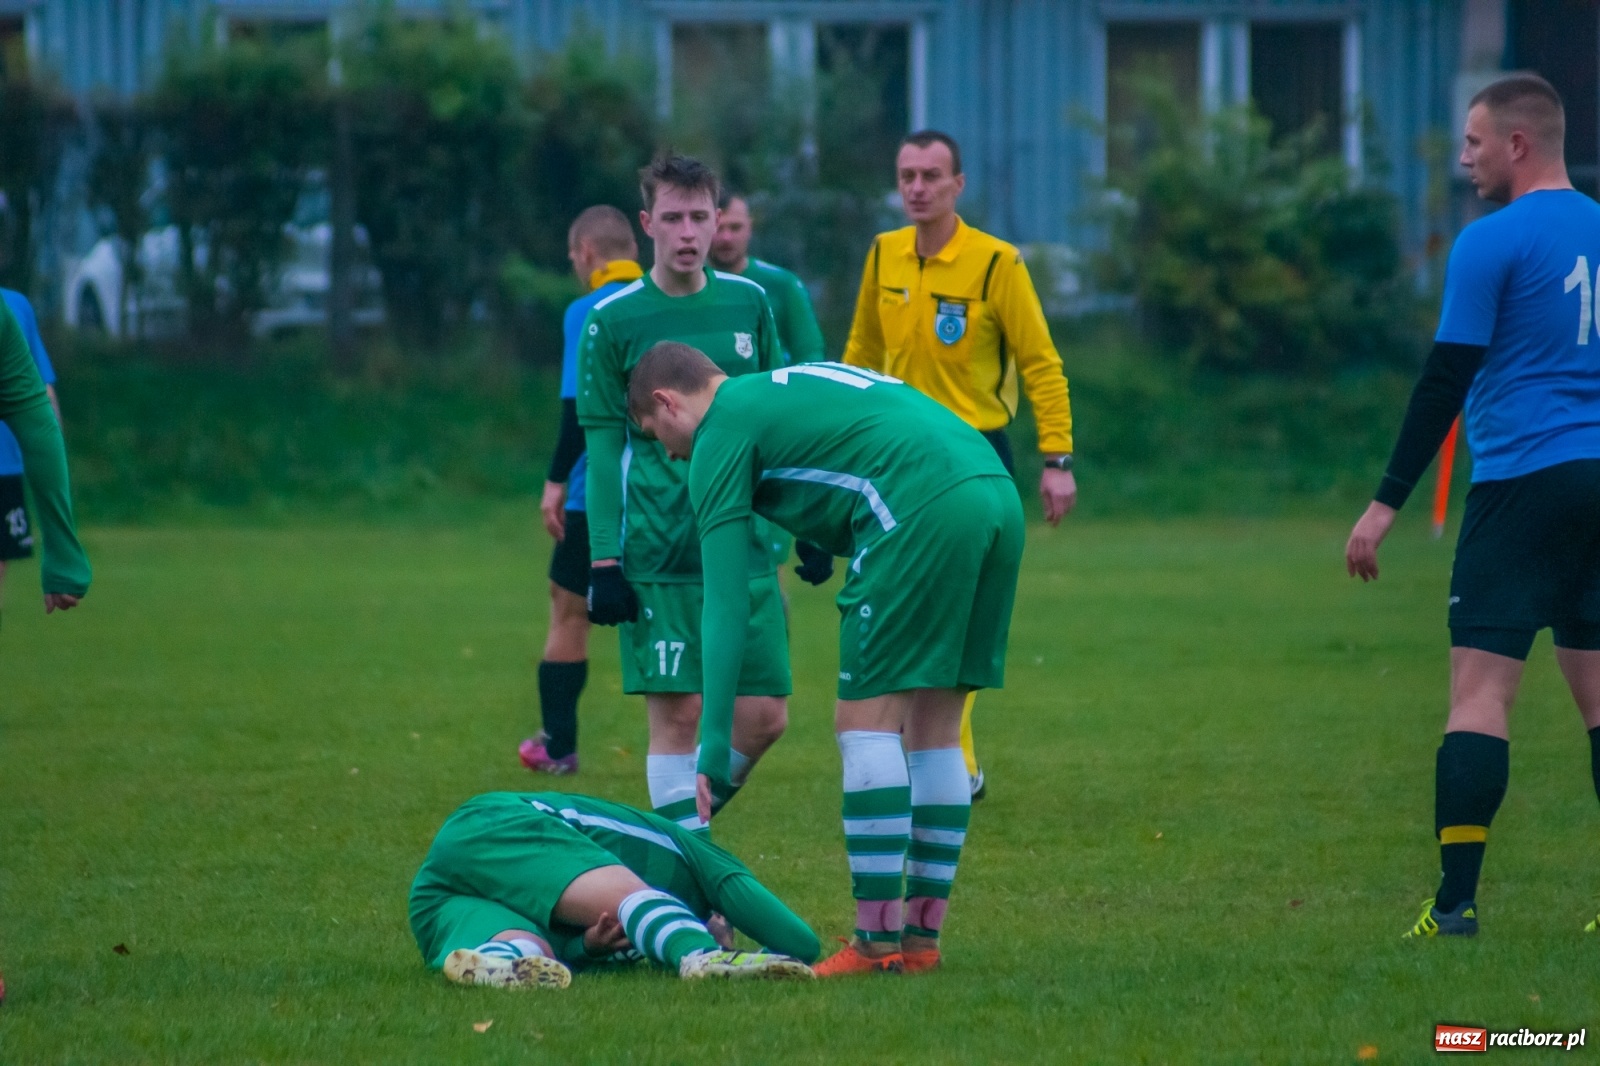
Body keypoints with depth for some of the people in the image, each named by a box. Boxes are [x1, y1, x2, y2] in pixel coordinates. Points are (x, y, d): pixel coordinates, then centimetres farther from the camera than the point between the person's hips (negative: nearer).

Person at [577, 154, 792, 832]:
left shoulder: (749, 303, 8)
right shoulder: (613, 320, -1)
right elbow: (603, 446, 0)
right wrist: (604, 560, -6)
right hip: (658, 553, -3)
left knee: (764, 715, 0)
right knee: (677, 713, -6)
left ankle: (695, 808, 24)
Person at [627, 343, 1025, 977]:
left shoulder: (722, 430, 7)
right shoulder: (790, 387, 32)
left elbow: (726, 606, 2)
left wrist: (713, 747, 3)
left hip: (923, 508, -8)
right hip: (1000, 494, 8)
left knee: (866, 723, -3)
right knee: (934, 732, 13)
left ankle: (877, 943, -7)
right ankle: (922, 938, 14)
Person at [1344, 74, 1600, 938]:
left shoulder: (1492, 243, -7)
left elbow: (1445, 380, -9)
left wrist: (1386, 502, -6)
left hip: (1521, 479, -6)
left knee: (1480, 687, -7)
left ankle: (1455, 901, -13)